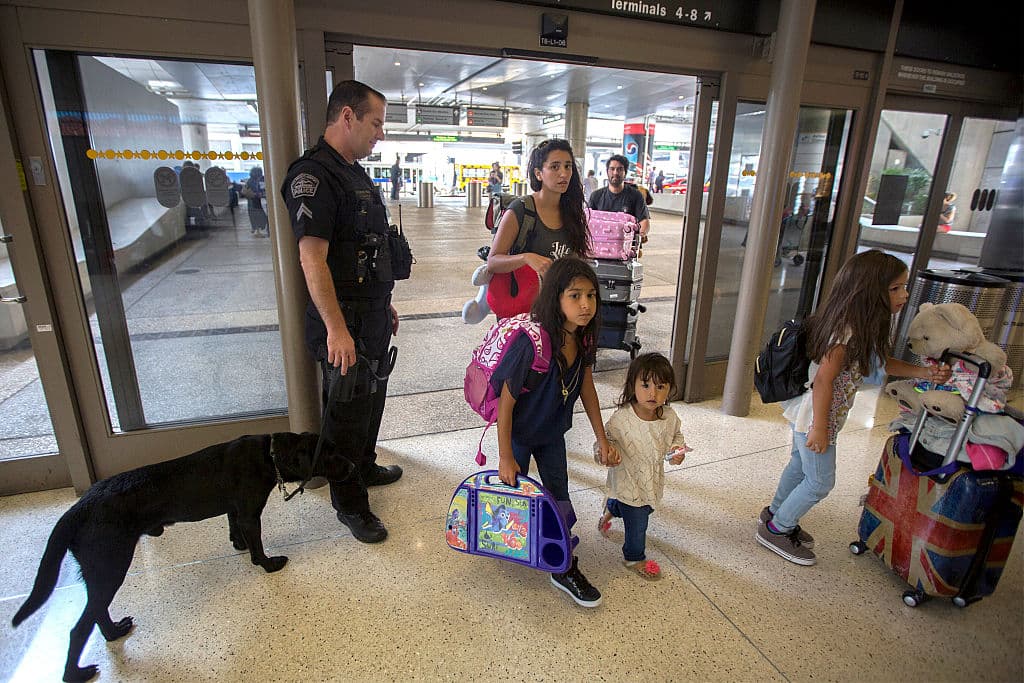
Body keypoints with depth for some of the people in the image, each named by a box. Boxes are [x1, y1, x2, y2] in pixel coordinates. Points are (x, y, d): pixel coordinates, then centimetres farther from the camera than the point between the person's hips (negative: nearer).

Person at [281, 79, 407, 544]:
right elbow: (312, 258, -25)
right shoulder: (314, 174, -17)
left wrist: (385, 304, 22)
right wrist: (336, 328, -28)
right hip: (344, 322, -9)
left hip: (372, 317, 10)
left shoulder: (355, 172, 14)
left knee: (372, 400, 23)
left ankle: (365, 468, 45)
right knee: (348, 412, 4)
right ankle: (350, 505, 22)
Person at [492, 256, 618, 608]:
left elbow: (586, 386, 1)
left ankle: (565, 569, 30)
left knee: (559, 493, 13)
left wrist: (602, 439, 3)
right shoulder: (531, 343, -35)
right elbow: (505, 403, -26)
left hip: (553, 431, 5)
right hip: (519, 431, -5)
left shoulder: (584, 338, -15)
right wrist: (505, 457, -17)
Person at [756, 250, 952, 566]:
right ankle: (777, 530, 22)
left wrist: (923, 372, 2)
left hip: (804, 414, 10)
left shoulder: (861, 327, 3)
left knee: (800, 465, 25)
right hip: (814, 418, -10)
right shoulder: (848, 332, -27)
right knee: (820, 481, 6)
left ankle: (775, 514, 44)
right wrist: (819, 429, -23)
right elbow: (824, 380, -27)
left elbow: (879, 362, 16)